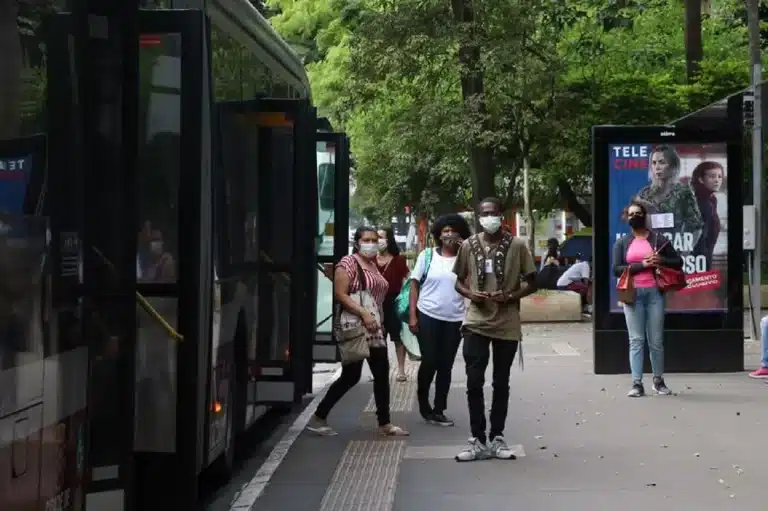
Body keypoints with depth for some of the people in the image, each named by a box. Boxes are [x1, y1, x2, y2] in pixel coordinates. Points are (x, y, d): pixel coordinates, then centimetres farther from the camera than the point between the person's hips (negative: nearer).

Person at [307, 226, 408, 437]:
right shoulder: (348, 262, -11)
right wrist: (363, 314, -26)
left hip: (373, 329, 8)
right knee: (351, 376, -4)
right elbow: (340, 295, -19)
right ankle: (318, 418, 7)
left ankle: (384, 423, 12)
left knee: (382, 374, 5)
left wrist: (378, 321, 18)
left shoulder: (373, 265, 15)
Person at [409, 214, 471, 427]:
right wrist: (412, 315, -4)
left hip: (454, 319, 2)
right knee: (429, 362, 2)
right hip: (428, 316, -2)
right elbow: (415, 284, 2)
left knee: (445, 366, 8)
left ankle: (438, 410, 16)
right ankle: (423, 403, 22)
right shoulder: (427, 255, 0)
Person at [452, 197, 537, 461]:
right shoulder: (468, 245, 2)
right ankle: (478, 441, 5)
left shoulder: (517, 245, -3)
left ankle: (497, 439, 19)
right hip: (476, 323, 1)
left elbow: (531, 282, 2)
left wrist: (511, 296, -16)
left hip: (507, 324, -1)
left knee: (501, 384, 9)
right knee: (474, 383, -2)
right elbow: (458, 280, 12)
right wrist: (470, 293, -10)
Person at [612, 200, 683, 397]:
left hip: (654, 293, 0)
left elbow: (678, 262, 10)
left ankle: (658, 381, 16)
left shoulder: (658, 239, 9)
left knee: (656, 340, 4)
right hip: (632, 294, 0)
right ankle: (637, 383, -3)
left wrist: (661, 261, -9)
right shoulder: (622, 242, 10)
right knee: (636, 340, -2)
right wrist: (641, 265, -11)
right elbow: (616, 269, 0)